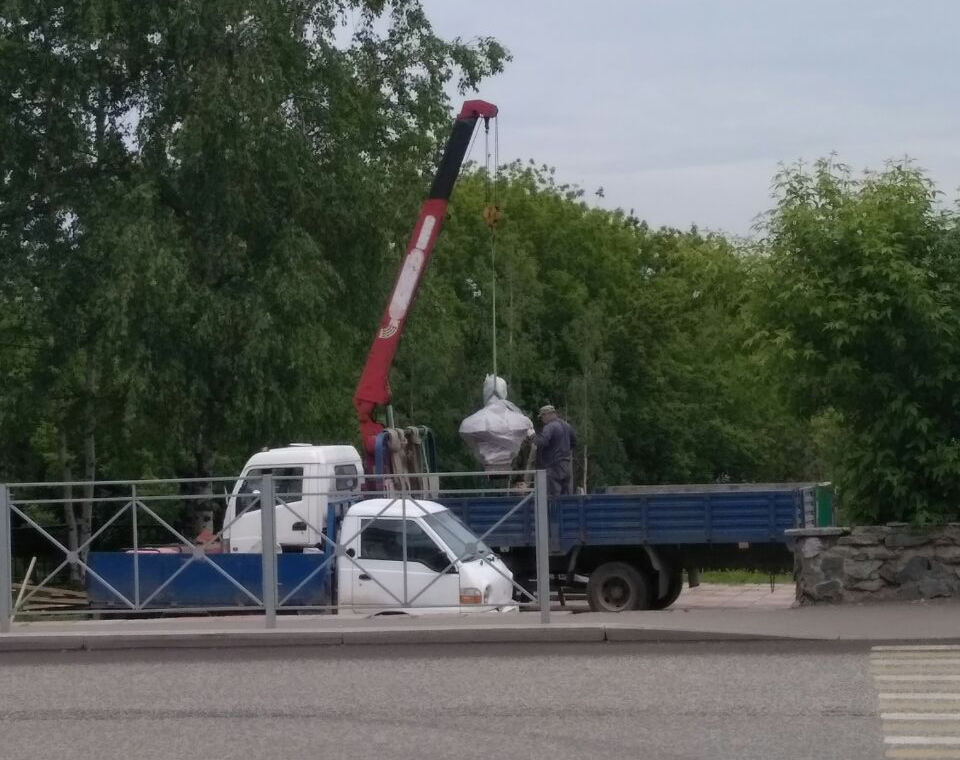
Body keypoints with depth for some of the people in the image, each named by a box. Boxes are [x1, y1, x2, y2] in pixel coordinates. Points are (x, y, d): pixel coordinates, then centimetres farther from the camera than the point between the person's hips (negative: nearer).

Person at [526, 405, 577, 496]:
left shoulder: (550, 427, -14)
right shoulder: (566, 425, 14)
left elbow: (541, 442, -26)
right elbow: (574, 443, 25)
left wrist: (532, 435, -10)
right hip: (566, 467, 9)